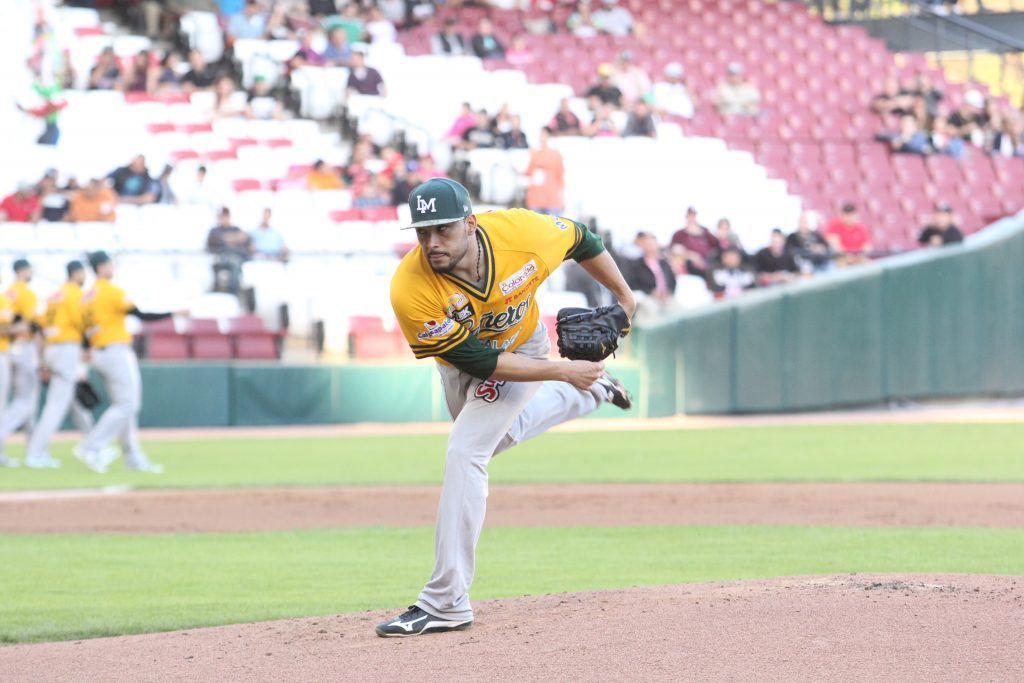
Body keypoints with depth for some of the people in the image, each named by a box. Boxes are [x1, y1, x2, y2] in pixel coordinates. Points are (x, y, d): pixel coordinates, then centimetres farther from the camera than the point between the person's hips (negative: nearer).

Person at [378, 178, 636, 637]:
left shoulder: (521, 232, -34)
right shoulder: (410, 291, -37)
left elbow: (582, 241, -10)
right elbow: (478, 361, -31)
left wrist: (624, 298, -1)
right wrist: (561, 372, -29)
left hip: (521, 346, -3)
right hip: (460, 365, 3)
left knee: (465, 453, -18)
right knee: (493, 439, 28)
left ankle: (446, 603, -17)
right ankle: (590, 392, 52)